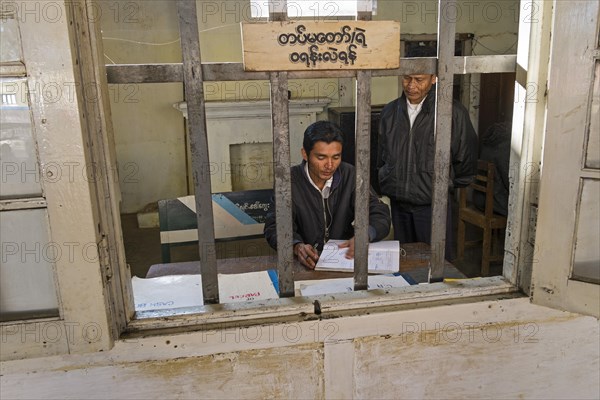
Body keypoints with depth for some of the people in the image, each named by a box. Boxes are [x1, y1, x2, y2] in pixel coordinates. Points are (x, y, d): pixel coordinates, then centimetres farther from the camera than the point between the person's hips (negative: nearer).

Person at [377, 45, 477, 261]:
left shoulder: (452, 112, -9)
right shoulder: (390, 112, 7)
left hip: (432, 204, -4)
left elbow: (466, 158, 1)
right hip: (398, 203, 5)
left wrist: (446, 185, 9)